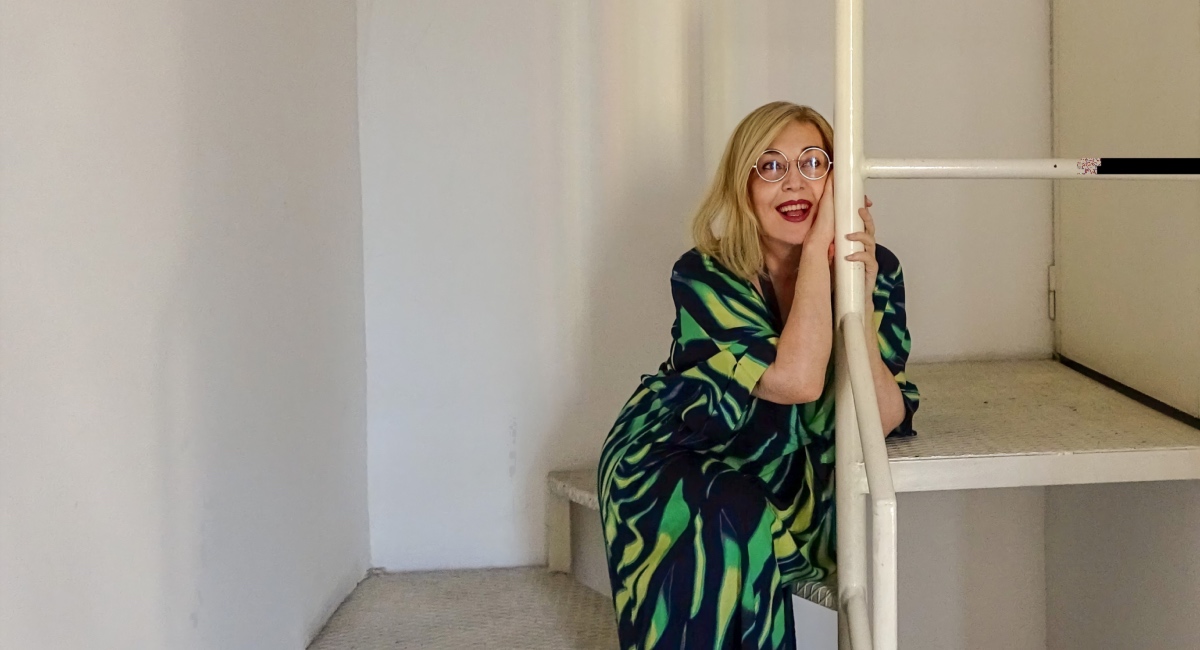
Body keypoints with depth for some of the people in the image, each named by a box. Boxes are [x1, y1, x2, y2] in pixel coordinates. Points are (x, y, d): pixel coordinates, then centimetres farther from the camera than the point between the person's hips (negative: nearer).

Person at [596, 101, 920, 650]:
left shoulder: (875, 268, -11)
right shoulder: (703, 275, -20)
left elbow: (883, 418, -18)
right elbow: (797, 380, -35)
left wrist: (859, 295, -29)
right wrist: (816, 248, -30)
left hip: (786, 472, 3)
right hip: (674, 461, -3)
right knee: (733, 524, -33)